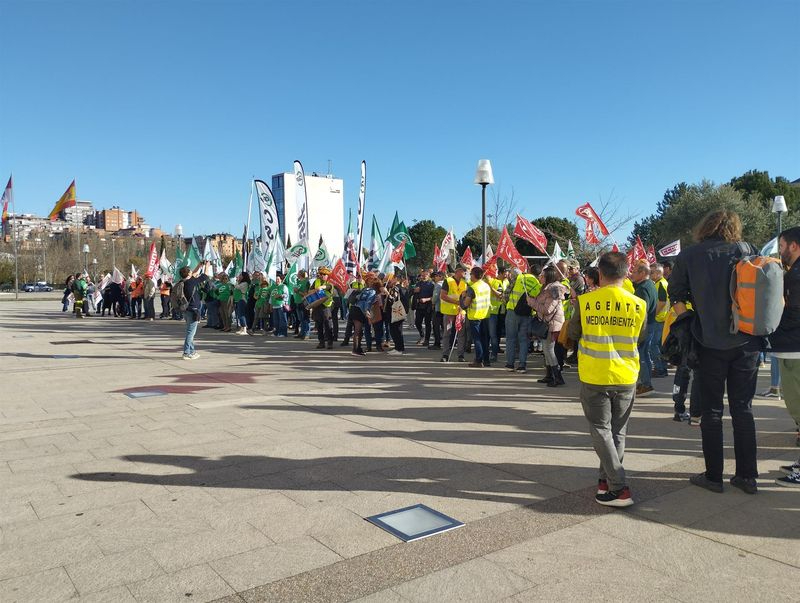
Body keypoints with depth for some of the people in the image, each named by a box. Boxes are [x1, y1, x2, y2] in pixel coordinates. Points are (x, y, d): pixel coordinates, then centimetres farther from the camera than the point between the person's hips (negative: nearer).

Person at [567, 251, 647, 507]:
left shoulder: (585, 302, -11)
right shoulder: (638, 305, -5)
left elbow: (573, 334, 3)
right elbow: (639, 340, 10)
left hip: (594, 377, -2)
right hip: (626, 378, 3)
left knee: (601, 430, 5)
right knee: (617, 431, 17)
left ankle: (619, 488, -2)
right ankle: (606, 478, 24)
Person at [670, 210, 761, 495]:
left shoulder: (689, 255, -3)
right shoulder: (748, 251, 2)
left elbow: (677, 296, 1)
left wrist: (686, 325, 10)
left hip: (710, 343, -2)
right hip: (747, 343, 2)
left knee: (711, 411, 7)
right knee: (743, 409, 11)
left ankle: (713, 476, 13)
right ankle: (747, 476, 17)